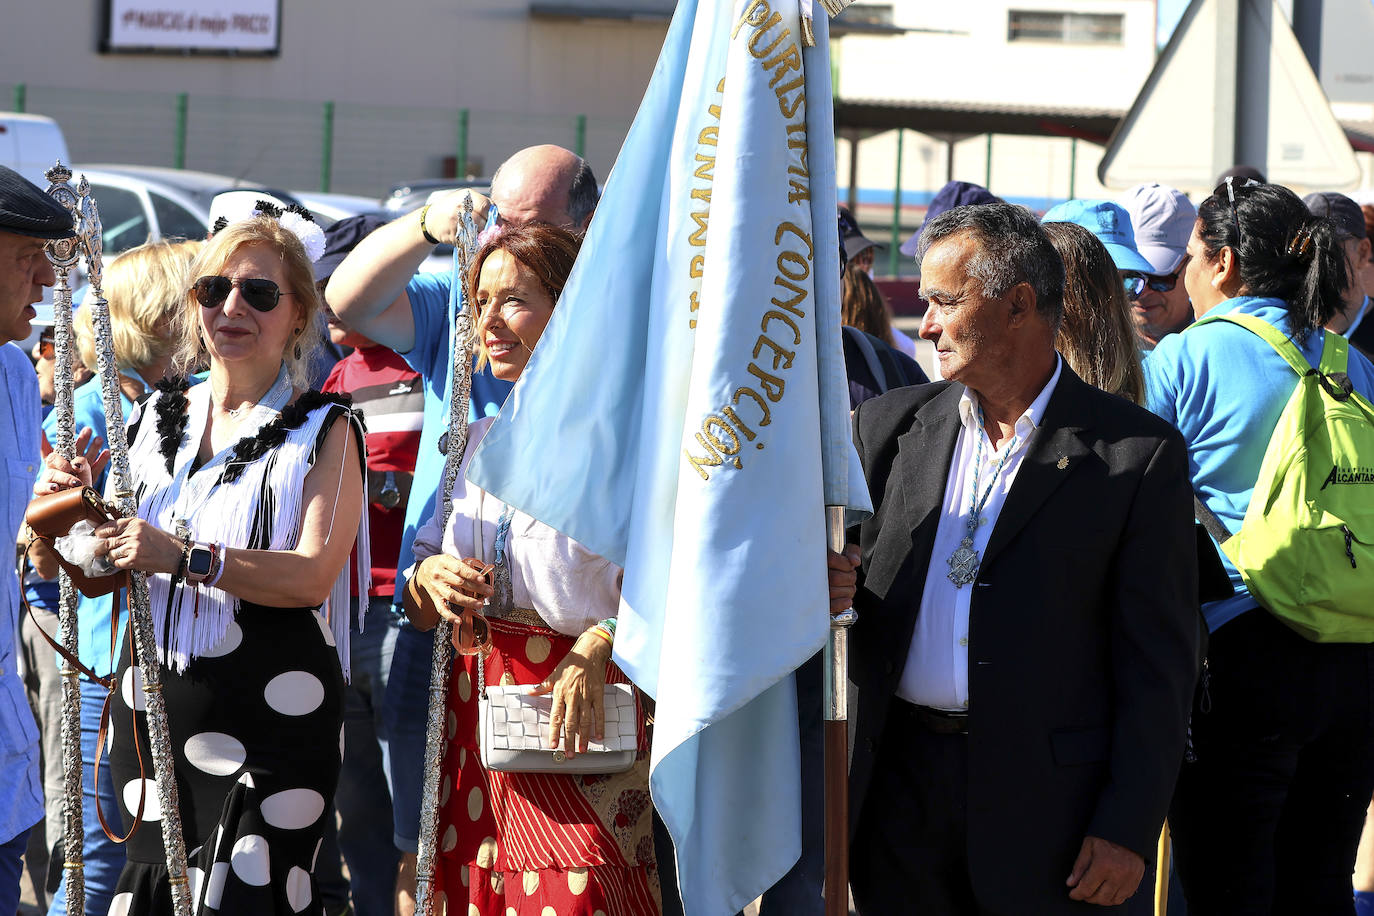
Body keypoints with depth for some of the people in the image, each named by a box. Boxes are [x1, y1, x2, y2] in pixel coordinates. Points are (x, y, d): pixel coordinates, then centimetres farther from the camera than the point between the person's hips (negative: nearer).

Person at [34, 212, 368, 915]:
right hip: (151, 704, 5)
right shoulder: (155, 421, 12)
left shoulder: (325, 429, -2)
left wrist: (187, 558, -25)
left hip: (271, 718, -4)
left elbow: (314, 575, -15)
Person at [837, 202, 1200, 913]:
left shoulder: (1136, 453, -4)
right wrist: (818, 585, -10)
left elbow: (1158, 659, -5)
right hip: (898, 786, 4)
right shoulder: (889, 425, 10)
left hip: (1043, 798, -4)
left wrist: (1128, 828, -10)